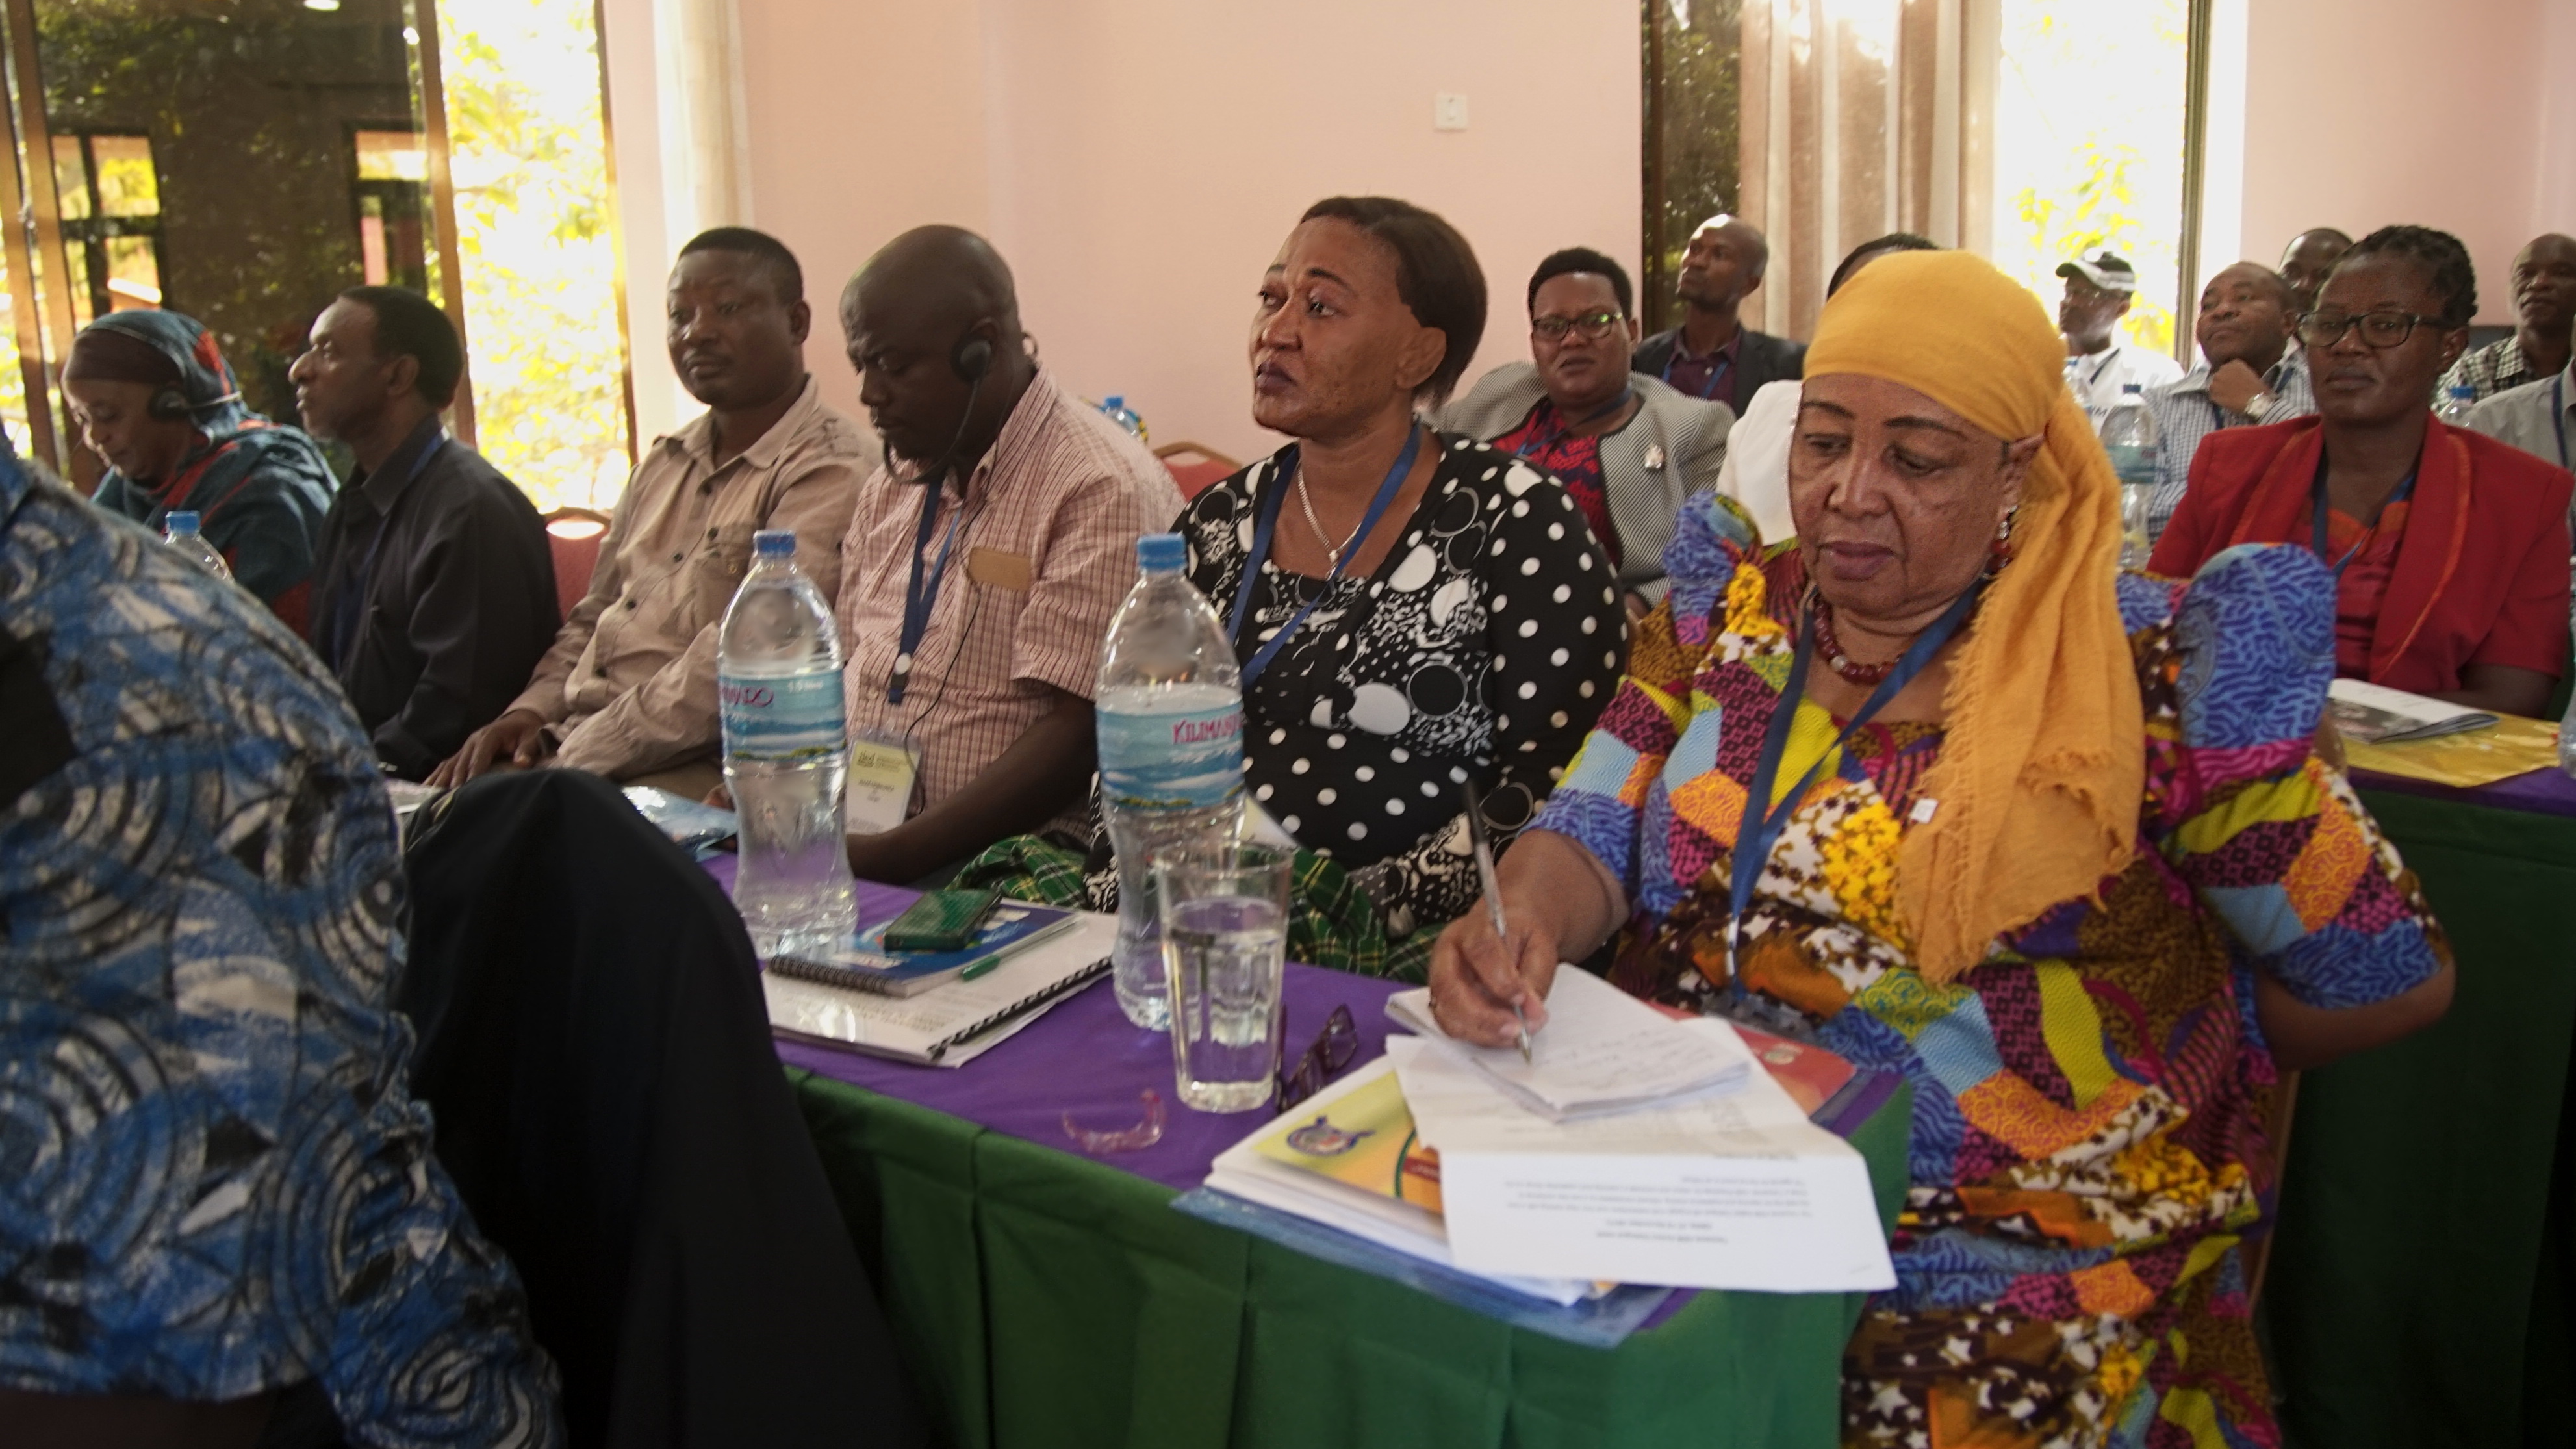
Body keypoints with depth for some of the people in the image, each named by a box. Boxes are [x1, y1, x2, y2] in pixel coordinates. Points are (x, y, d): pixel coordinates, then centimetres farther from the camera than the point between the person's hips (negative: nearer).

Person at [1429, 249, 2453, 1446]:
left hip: (2014, 1258, -2)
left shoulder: (2145, 675, -6)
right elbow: (1595, 828, -1)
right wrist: (1527, 921, -22)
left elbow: (2387, 976, 1)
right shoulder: (1722, 614, 7)